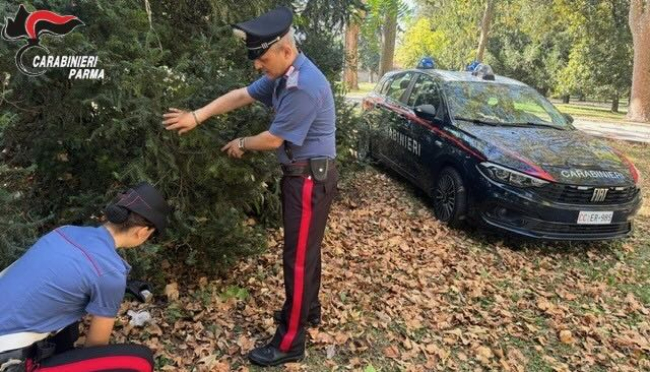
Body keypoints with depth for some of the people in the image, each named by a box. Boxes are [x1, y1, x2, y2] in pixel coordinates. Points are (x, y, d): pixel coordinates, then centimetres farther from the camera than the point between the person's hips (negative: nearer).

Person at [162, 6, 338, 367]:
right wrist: (197, 116, 7)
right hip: (301, 174, 10)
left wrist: (241, 144, 1)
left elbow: (274, 139, -19)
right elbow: (241, 95, 12)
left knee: (298, 256, -3)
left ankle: (289, 342, 10)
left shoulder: (304, 86, -25)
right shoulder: (282, 74, 6)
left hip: (310, 178, -10)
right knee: (305, 249, 22)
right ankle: (307, 309, 41)